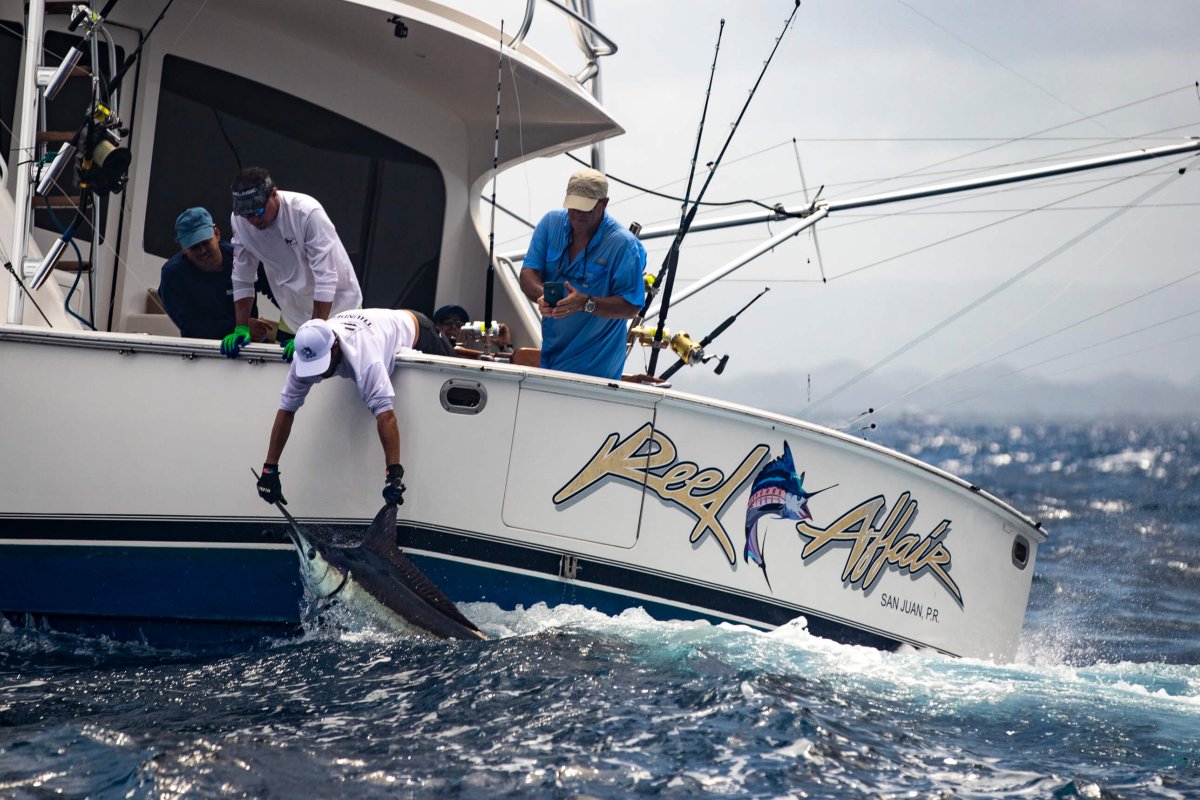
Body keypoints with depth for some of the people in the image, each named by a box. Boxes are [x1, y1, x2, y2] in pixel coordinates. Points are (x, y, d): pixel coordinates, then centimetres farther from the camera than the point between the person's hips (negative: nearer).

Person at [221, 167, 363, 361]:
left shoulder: (307, 212, -29)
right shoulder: (239, 220, -14)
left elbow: (326, 278, -29)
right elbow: (242, 278, -5)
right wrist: (241, 328, -12)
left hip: (337, 307, -4)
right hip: (293, 316, 4)